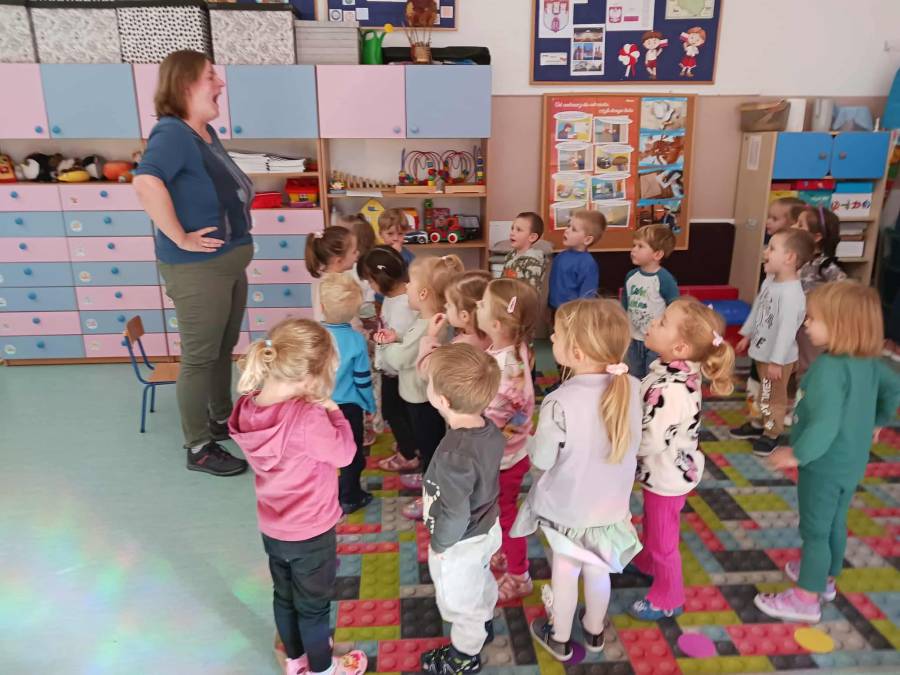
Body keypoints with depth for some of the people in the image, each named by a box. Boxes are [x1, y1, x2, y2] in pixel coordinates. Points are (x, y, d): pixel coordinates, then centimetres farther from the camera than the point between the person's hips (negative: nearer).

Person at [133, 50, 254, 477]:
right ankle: (198, 448, 17)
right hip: (197, 270, -9)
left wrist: (243, 193, 11)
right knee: (199, 358, 2)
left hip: (229, 262, 9)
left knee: (224, 349, 21)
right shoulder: (173, 133, -19)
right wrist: (181, 238, -30)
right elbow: (146, 183, -38)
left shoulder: (206, 132, 10)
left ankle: (222, 419, 40)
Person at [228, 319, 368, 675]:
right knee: (314, 605, 18)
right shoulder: (307, 419, -36)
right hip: (311, 533, -6)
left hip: (272, 528, 6)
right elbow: (344, 452, -20)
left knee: (284, 596, 27)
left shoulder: (248, 408, -13)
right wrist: (332, 410, -11)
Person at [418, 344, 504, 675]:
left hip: (460, 544, -7)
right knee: (482, 582, 34)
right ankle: (485, 625, 62)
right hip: (486, 528, 7)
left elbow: (455, 515, -31)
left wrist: (439, 544, -11)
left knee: (460, 602, 21)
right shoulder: (489, 428, -16)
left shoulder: (453, 456, -40)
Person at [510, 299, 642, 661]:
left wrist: (533, 437, 0)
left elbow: (541, 459, -19)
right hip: (610, 504, 4)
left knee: (565, 571, 18)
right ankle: (594, 631, 49)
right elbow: (633, 445, 0)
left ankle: (559, 638, 41)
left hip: (567, 507, -4)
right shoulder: (632, 388, -16)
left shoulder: (560, 403, -31)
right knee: (598, 569, 25)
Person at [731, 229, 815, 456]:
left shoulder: (791, 293, -29)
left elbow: (787, 330, -28)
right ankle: (760, 423, 41)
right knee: (764, 391, 24)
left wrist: (776, 361, -24)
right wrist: (747, 335, 20)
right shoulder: (769, 281, -1)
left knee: (776, 396, 10)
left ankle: (772, 433, 27)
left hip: (778, 357, -8)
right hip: (762, 350, 8)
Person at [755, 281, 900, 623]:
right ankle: (825, 578, 43)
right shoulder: (868, 361, -1)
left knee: (814, 530, 5)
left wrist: (797, 454, -23)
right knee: (835, 524, 24)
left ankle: (806, 599, 18)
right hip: (851, 462, 9)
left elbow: (825, 424, -35)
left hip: (824, 465, -9)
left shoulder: (829, 367, -31)